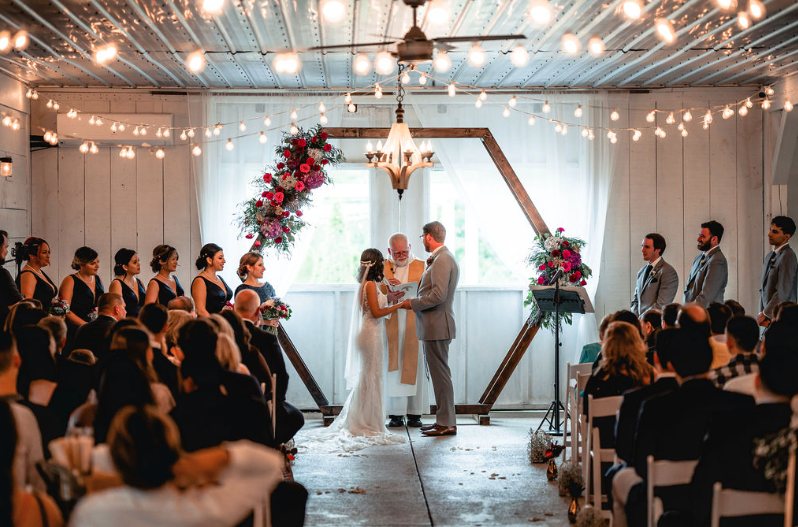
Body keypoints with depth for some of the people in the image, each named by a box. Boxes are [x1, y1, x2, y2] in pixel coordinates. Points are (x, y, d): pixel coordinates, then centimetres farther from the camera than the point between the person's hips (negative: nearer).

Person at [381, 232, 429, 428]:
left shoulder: (421, 267, 8)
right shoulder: (382, 267, 10)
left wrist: (402, 286, -15)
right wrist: (389, 297, -18)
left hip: (414, 325, 0)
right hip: (391, 325, 0)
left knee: (415, 367, -1)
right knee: (393, 368, -2)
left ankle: (415, 414, 3)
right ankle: (396, 414, 1)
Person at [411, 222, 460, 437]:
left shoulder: (442, 260, -16)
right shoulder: (444, 258, 17)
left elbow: (438, 295, -24)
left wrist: (412, 303, -14)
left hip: (437, 325, -11)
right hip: (435, 325, 11)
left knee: (440, 374, -6)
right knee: (439, 374, 14)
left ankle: (447, 424, -2)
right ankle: (444, 419, 20)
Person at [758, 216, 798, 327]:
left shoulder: (788, 256, -14)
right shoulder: (770, 256, 16)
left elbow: (782, 293, -18)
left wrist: (765, 314, -11)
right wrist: (761, 312, 2)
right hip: (767, 318, 8)